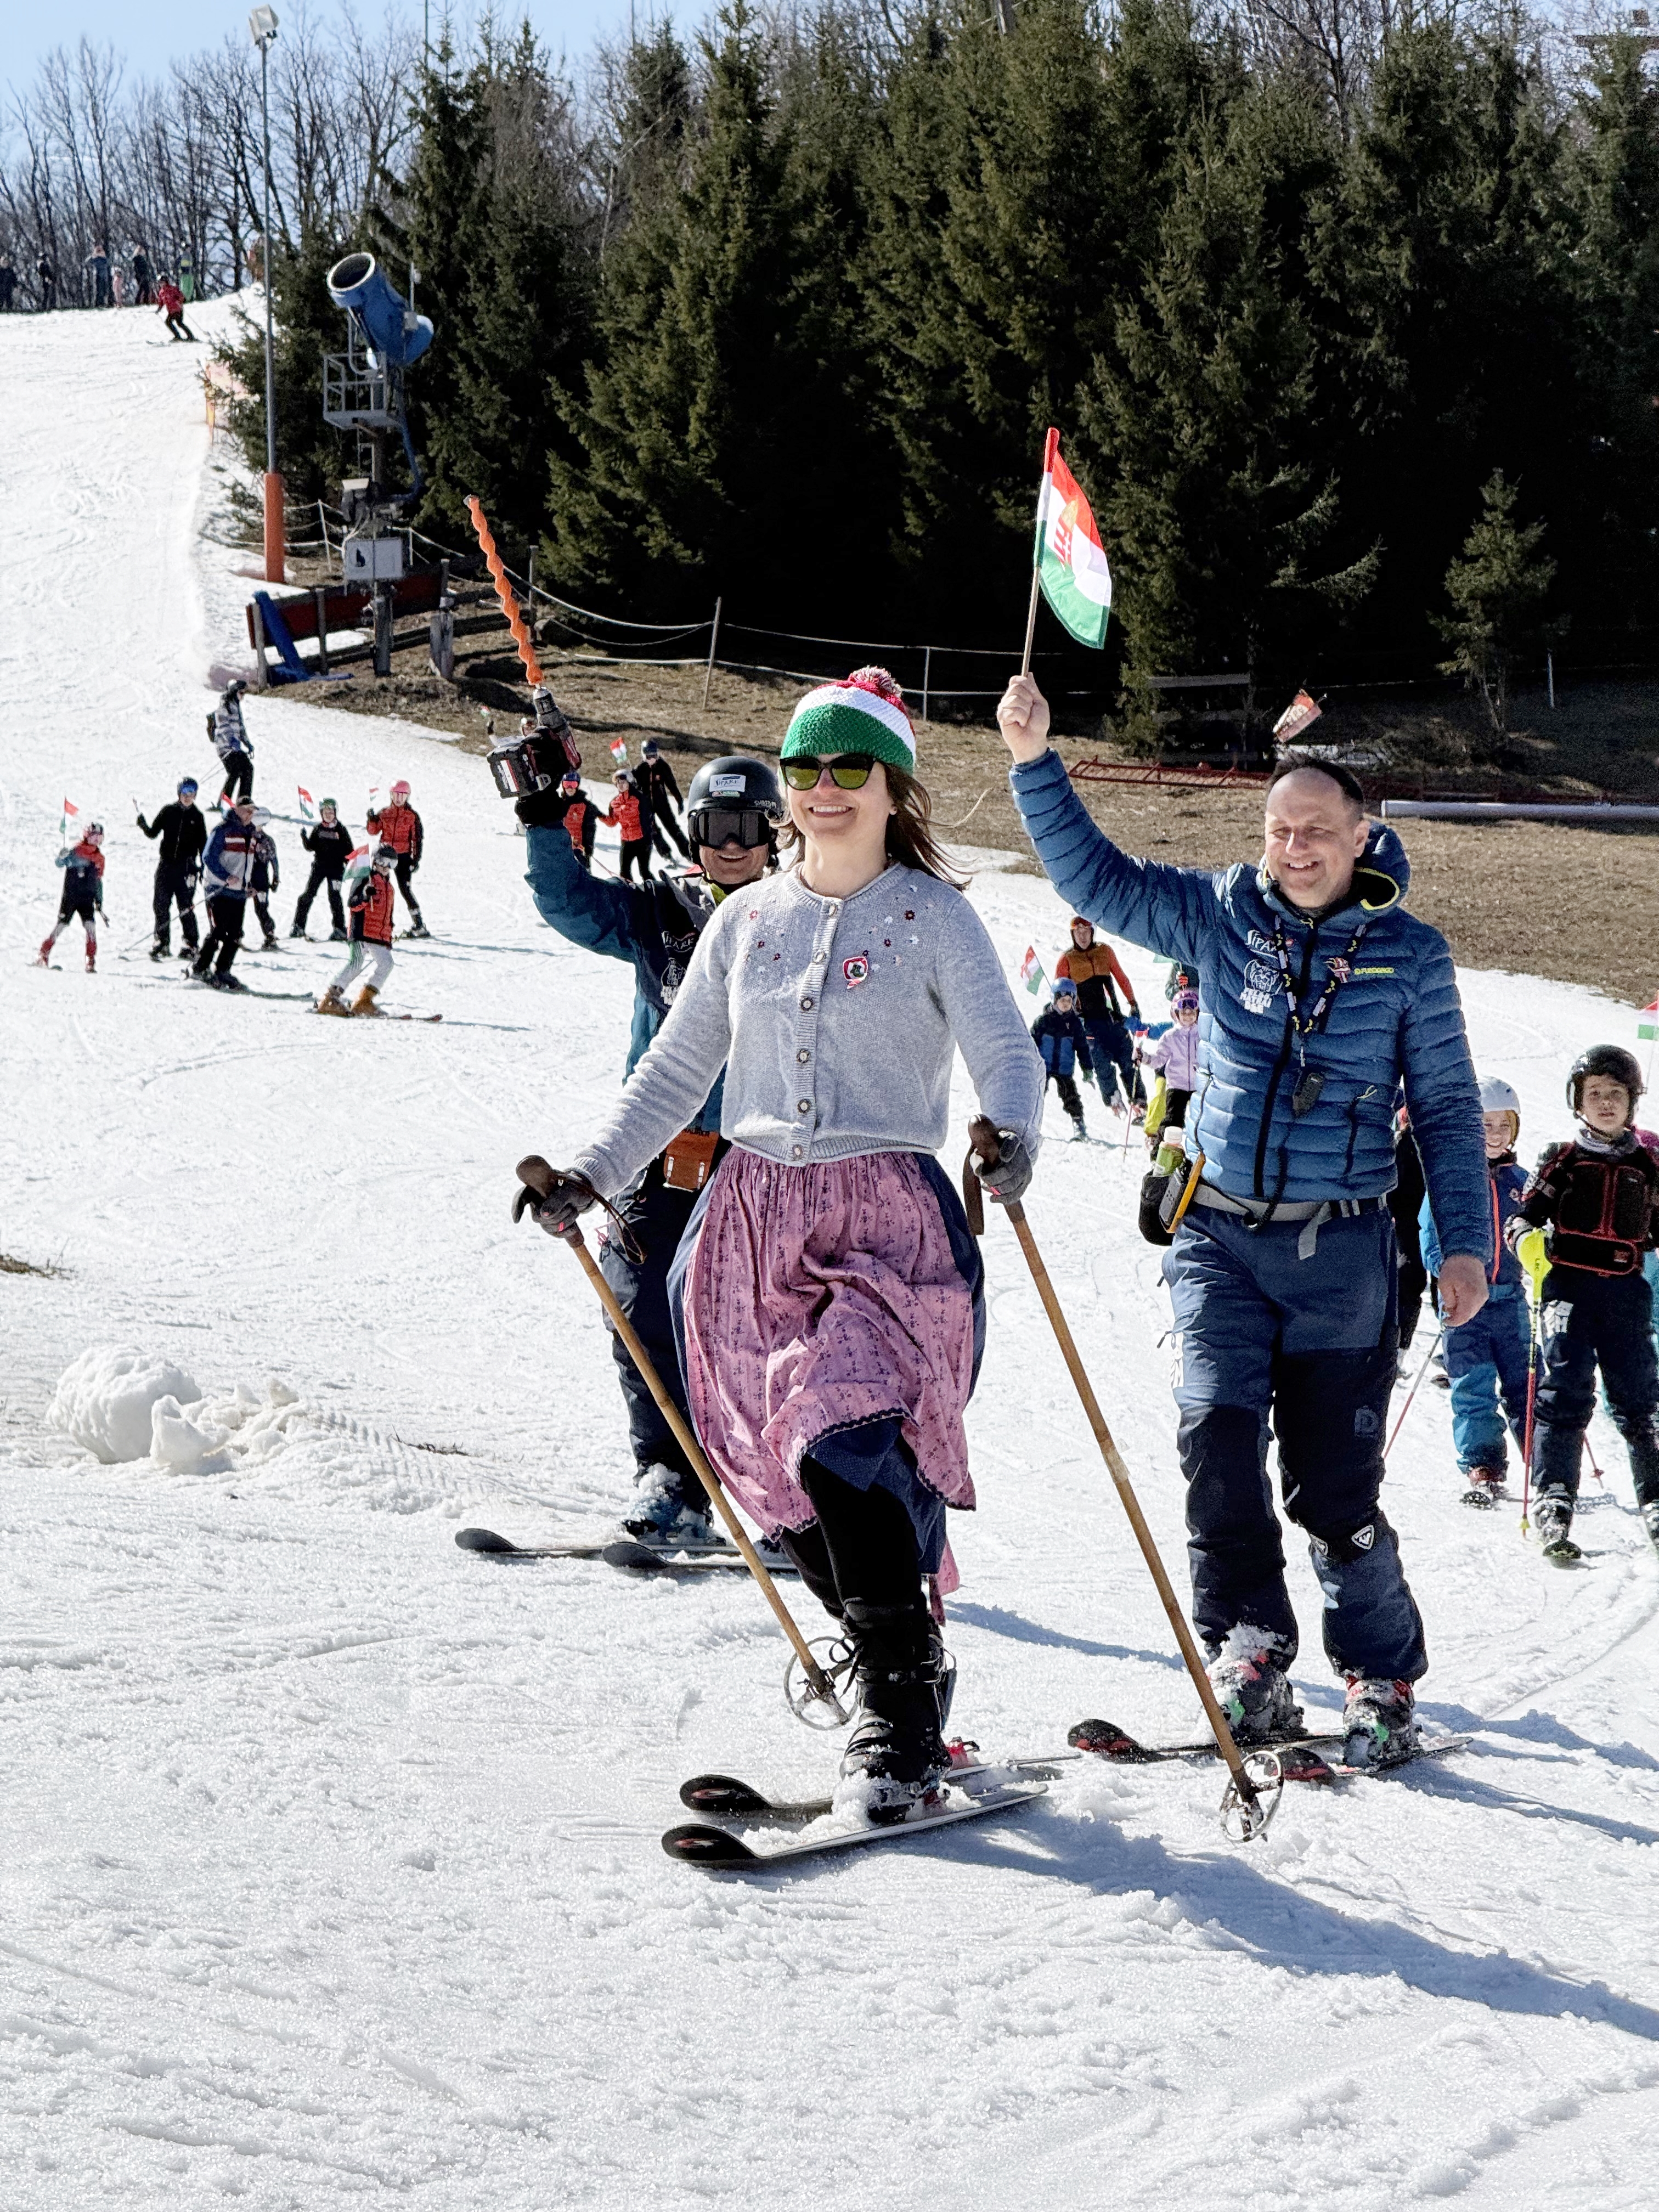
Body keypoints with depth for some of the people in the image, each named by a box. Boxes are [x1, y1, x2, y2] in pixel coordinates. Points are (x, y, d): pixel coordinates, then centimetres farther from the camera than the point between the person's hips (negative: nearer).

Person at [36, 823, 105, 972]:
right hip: (70, 896, -3)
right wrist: (62, 857, -33)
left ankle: (91, 963, -9)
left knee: (91, 926, -12)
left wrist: (99, 901, 13)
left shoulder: (99, 858, 11)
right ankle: (44, 955, 13)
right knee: (60, 926, -1)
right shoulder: (75, 850, -4)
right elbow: (58, 864, -11)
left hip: (87, 899, 3)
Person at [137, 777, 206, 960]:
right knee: (162, 905, 1)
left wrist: (204, 867, 4)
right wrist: (144, 826, -14)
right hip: (166, 865, 1)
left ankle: (190, 945, 4)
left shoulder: (197, 816, 6)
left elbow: (202, 844, 10)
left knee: (186, 907, -3)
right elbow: (153, 833, 7)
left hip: (186, 868, -1)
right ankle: (162, 943, 11)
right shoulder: (169, 812, 5)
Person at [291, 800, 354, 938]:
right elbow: (311, 847, 6)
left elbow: (349, 850, 3)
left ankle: (340, 929, 2)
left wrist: (347, 865, -7)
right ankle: (298, 926, 3)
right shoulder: (318, 829, 7)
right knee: (308, 894, -2)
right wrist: (304, 838, -13)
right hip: (319, 867, 3)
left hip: (336, 868, -3)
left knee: (334, 897, -5)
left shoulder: (341, 829, 0)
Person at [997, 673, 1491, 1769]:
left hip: (1341, 1246, -2)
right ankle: (1248, 1651, -5)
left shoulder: (1410, 955, 0)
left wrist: (1465, 1242, -1)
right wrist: (1036, 762, -10)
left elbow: (1447, 1107, 5)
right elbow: (1096, 876, 2)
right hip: (1221, 1234, 2)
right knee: (1218, 1432, -16)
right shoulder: (1222, 914, 4)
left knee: (1334, 1484, -2)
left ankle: (1384, 1685, 13)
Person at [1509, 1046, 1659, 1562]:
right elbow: (1524, 1215, 1)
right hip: (1568, 1286, -2)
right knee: (1564, 1393, -10)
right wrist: (1527, 1239, -19)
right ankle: (1553, 1501, -11)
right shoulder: (1563, 1162, 5)